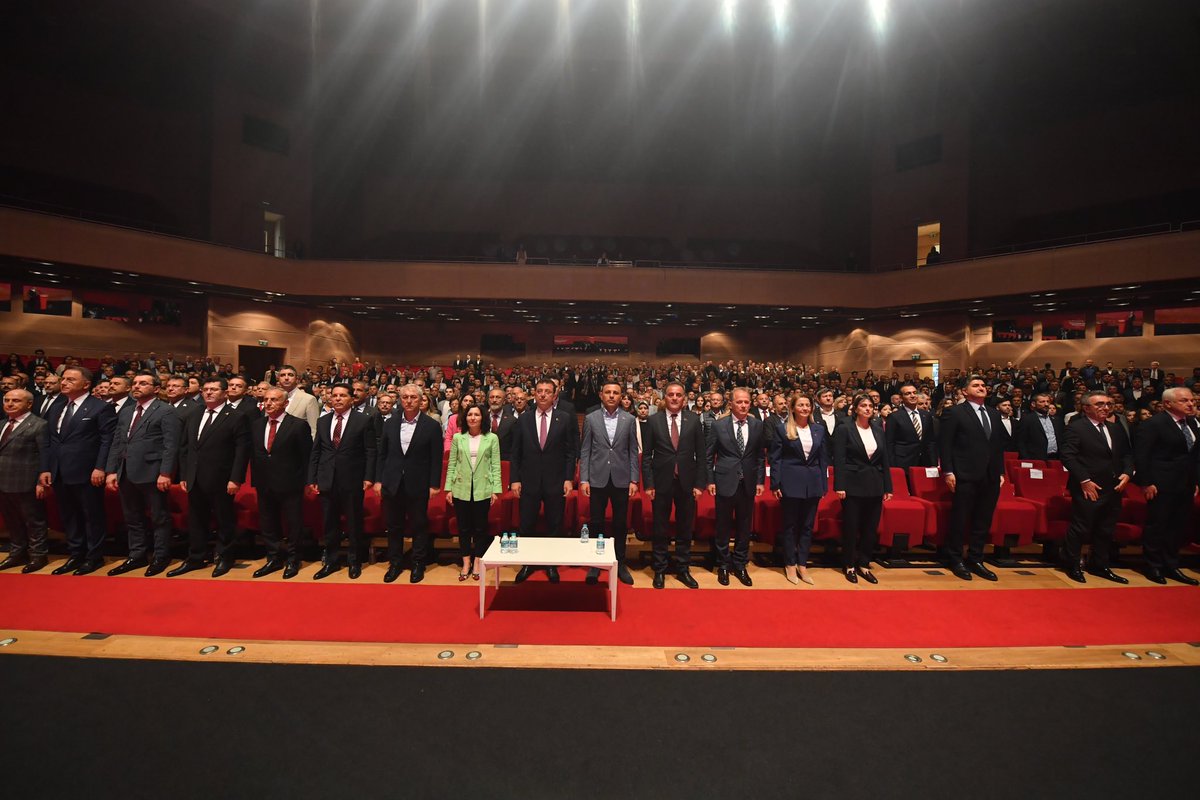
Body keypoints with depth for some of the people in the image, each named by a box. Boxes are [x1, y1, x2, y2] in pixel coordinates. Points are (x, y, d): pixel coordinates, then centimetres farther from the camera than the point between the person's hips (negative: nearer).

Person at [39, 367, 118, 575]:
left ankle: (94, 557, 15)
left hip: (86, 473, -7)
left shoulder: (101, 407, -7)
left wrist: (100, 468, -17)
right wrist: (45, 468, 8)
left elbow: (107, 441, -11)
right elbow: (48, 440, 15)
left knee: (92, 517, 4)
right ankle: (76, 555, 26)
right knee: (69, 517, 15)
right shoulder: (56, 407, 14)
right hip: (59, 473, 7)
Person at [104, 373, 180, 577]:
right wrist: (111, 471, 7)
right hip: (126, 474, 7)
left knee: (159, 518, 3)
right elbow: (116, 443, 15)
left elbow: (171, 446, -13)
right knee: (132, 519, 15)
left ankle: (160, 558, 13)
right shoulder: (125, 411, 16)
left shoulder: (166, 412, -7)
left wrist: (165, 473, -19)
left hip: (151, 474, -7)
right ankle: (137, 556, 26)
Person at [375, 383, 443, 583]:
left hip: (418, 486, -3)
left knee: (419, 526, 7)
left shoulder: (432, 426, -5)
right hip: (392, 484, 3)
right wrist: (378, 480, 4)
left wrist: (434, 484, -8)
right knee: (393, 526, 13)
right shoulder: (390, 424, 5)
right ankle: (395, 563, 28)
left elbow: (436, 459, -5)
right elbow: (382, 454, 9)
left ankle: (418, 565, 21)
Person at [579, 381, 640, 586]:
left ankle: (620, 563, 24)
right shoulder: (590, 419, 2)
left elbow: (633, 452, 4)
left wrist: (634, 480, -2)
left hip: (621, 479, 1)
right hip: (598, 479, 0)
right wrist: (583, 479, -4)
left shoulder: (630, 419, 3)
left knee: (620, 523, 9)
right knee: (596, 523, 7)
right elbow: (585, 451, 2)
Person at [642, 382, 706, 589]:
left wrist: (700, 484, -3)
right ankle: (660, 570, 25)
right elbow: (646, 455, 0)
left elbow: (700, 454, 2)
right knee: (659, 530, 9)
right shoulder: (654, 421, -1)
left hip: (686, 482, 1)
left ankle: (683, 569, 27)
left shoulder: (694, 419, 1)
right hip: (662, 482, -1)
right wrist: (648, 484, -6)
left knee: (685, 529, 11)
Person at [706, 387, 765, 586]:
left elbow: (761, 456, 7)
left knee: (745, 527, 11)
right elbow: (708, 456, -1)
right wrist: (710, 481, -4)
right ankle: (723, 566, 24)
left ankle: (740, 565, 27)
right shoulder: (718, 425, -5)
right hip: (725, 482, -2)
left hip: (748, 484, 2)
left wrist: (760, 480, 3)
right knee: (723, 527, 8)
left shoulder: (757, 426, 2)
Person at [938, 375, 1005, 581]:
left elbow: (998, 446, 17)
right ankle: (955, 560, 15)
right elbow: (945, 444, -7)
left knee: (983, 521, 11)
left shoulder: (994, 414, 16)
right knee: (960, 520, 2)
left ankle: (976, 560, 24)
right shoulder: (954, 412, -3)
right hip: (966, 476, -6)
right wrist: (948, 471, -12)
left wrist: (1001, 472, 11)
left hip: (990, 477, 6)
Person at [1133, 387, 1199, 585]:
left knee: (1180, 526, 14)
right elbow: (1141, 455, -15)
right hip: (1162, 486, -8)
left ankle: (1170, 566, 26)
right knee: (1156, 526, 2)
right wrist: (1146, 483, -17)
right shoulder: (1152, 424, -13)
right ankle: (1154, 567, 14)